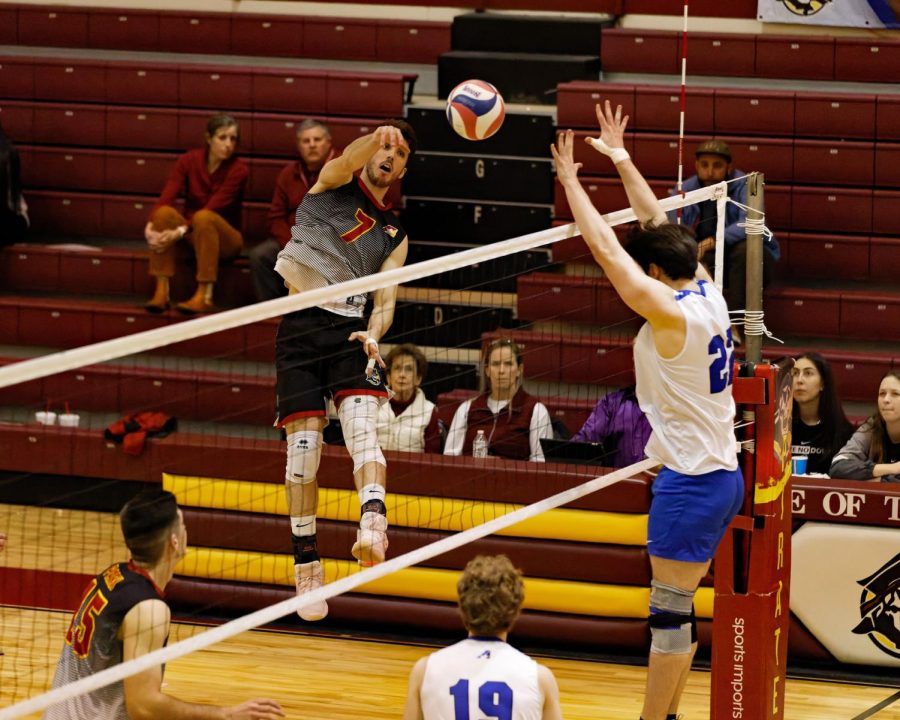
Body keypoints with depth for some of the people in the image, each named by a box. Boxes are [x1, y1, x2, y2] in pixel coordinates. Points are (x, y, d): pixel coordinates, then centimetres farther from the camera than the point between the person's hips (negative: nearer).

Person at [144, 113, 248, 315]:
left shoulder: (238, 170, -15)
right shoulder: (189, 161, -6)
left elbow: (212, 209, -26)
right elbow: (165, 199, -17)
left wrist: (180, 232, -37)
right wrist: (150, 226, -36)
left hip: (225, 237, -3)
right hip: (192, 235, 3)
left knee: (204, 217, -36)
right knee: (165, 212, -28)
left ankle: (205, 297, -36)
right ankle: (161, 292, -29)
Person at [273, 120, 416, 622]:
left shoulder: (395, 233, 19)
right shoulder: (335, 184, 12)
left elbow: (386, 300, 11)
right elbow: (349, 159, -12)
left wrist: (374, 333, -13)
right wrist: (378, 136, -35)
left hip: (350, 330, 2)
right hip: (301, 325, -2)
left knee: (362, 421, -24)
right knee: (303, 446, -4)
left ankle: (373, 525, -45)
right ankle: (307, 564, 4)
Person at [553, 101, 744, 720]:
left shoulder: (670, 312, -17)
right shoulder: (707, 291, 5)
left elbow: (607, 249, -15)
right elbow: (660, 227, 16)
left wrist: (571, 182, -6)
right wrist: (622, 160, 21)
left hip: (691, 479, -9)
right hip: (724, 474, 9)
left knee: (671, 612, -2)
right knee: (679, 609, 16)